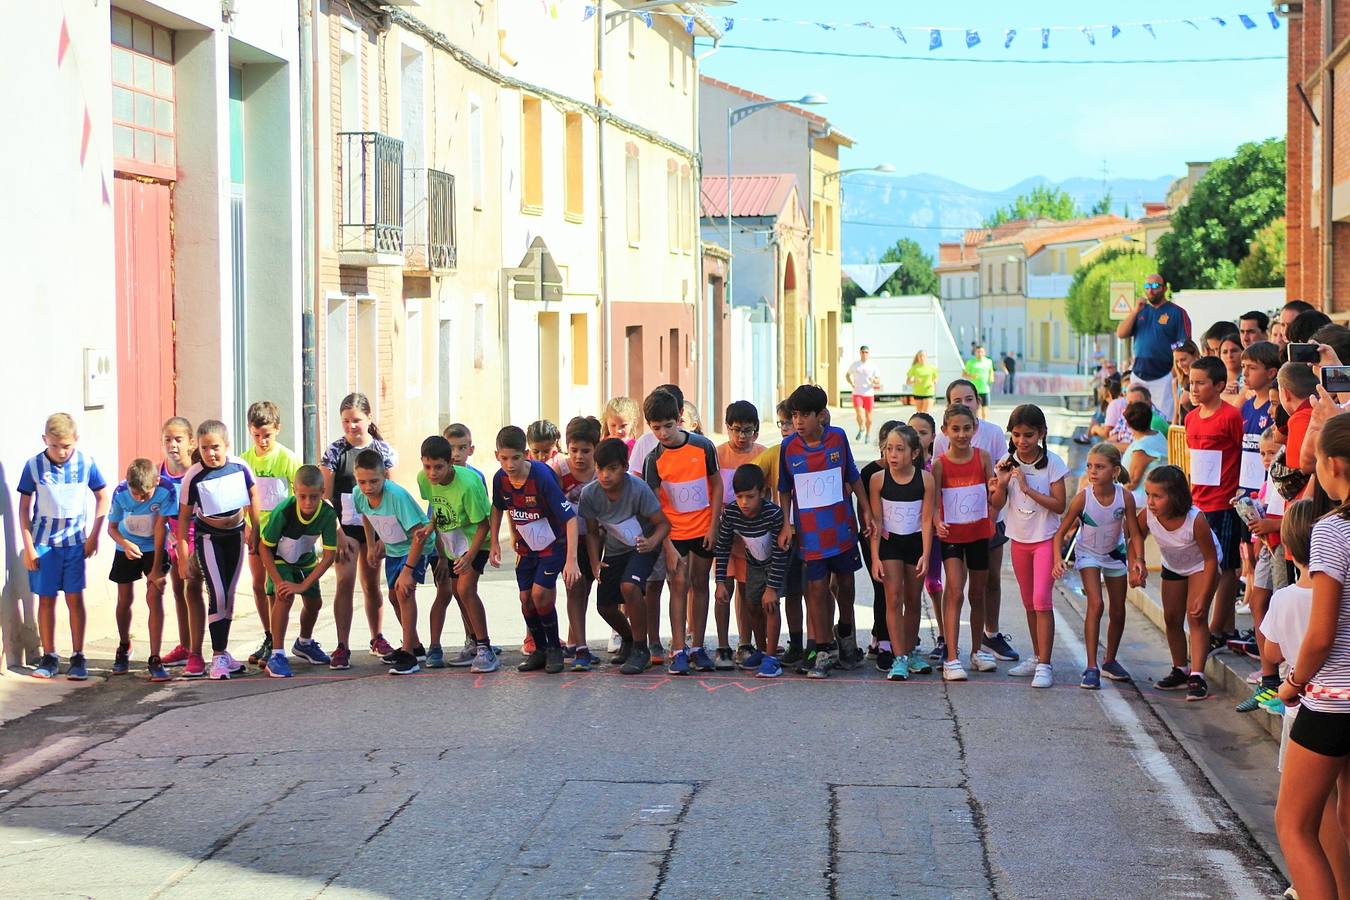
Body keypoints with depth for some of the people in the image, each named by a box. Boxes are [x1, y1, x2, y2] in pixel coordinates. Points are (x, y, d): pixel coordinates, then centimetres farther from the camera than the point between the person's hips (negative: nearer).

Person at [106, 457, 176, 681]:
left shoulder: (166, 490, -28)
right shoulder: (120, 493, -24)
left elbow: (160, 527, -24)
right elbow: (112, 527, -12)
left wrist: (156, 567, -20)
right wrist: (124, 543, -34)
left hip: (154, 548, -2)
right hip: (127, 548, 2)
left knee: (155, 596, -16)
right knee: (125, 599, 11)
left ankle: (155, 660, -14)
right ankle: (124, 648, 38)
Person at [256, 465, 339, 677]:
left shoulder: (328, 514, -30)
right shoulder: (283, 511, -37)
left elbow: (329, 555, -26)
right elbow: (265, 547, -26)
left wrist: (303, 585, -31)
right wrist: (278, 581, -30)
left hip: (306, 560, 4)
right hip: (279, 558, -4)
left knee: (314, 602, 10)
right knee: (284, 597, -24)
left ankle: (304, 644, 40)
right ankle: (277, 655, -21)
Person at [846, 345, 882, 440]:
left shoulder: (873, 366, 2)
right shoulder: (855, 365, 4)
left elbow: (878, 381, 5)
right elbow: (847, 375, 19)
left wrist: (874, 380, -19)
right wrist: (852, 384, 3)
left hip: (869, 393, 0)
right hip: (857, 393, 0)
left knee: (868, 415, 7)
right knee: (859, 412, -18)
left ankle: (868, 434, 21)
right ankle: (861, 429, 3)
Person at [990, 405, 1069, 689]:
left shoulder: (1052, 463, -12)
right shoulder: (1008, 463, -1)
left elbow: (1059, 505, -16)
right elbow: (997, 505, 1)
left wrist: (1027, 488, -22)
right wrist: (1002, 485, -19)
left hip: (1046, 538, -5)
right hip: (1019, 538, 5)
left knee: (1042, 600, -14)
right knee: (1029, 602, 15)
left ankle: (1044, 666, -12)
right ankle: (1037, 657, 29)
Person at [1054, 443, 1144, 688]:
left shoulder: (1125, 496, -23)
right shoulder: (1082, 498, -26)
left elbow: (1135, 534, -15)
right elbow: (1061, 531, -18)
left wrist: (1138, 560, -30)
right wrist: (1058, 559, -32)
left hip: (1115, 553, 3)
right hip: (1088, 554, -3)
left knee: (1118, 611, 10)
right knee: (1095, 605, -19)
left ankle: (1110, 661, 31)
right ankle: (1091, 668, -16)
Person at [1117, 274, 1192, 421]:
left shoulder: (1177, 312, -1)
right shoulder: (1141, 311, 16)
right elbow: (1120, 334, 7)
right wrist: (1135, 312, -4)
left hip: (1163, 377, -6)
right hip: (1138, 375, 6)